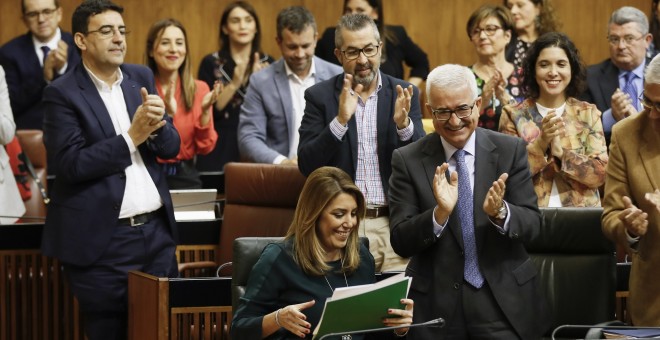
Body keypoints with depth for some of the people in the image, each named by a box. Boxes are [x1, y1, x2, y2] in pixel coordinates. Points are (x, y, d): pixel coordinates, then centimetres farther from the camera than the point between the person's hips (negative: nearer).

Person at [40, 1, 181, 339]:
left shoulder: (142, 78, 10)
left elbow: (171, 147, 9)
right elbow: (71, 164, -16)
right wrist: (131, 138, -16)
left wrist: (156, 126, -13)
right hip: (103, 240, -5)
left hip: (157, 231, 5)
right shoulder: (62, 93, -8)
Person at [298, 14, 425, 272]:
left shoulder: (403, 94, 8)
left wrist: (403, 124, -17)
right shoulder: (320, 96, 4)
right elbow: (307, 165, -4)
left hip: (395, 222, 1)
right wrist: (341, 120, -18)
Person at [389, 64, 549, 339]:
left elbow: (532, 224, -4)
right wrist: (440, 213, -25)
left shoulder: (511, 150, -1)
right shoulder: (408, 160, -2)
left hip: (505, 299, 0)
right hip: (436, 303, 0)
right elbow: (400, 242, -8)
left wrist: (500, 212, -24)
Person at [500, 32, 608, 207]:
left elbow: (601, 173, 0)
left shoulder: (588, 114, 9)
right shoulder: (514, 115, 5)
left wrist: (561, 152, -12)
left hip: (581, 213, 1)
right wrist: (540, 144, -14)